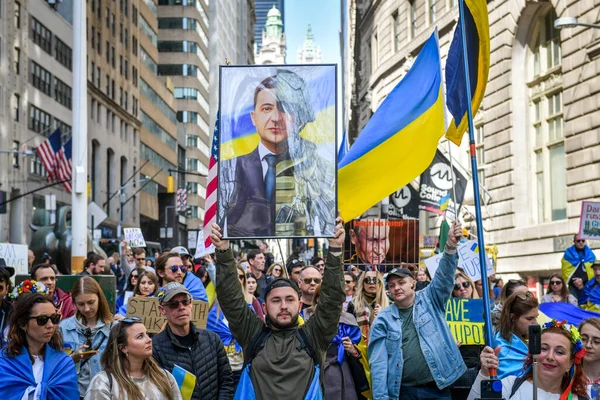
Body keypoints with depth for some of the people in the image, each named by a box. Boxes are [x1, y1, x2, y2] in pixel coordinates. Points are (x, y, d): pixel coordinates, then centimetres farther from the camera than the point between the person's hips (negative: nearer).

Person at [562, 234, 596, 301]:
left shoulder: (590, 255, 12)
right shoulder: (568, 254, 8)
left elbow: (594, 270, 2)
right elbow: (565, 271, 1)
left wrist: (582, 280, -11)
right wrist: (574, 281, -11)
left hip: (588, 286, 1)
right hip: (573, 286, -1)